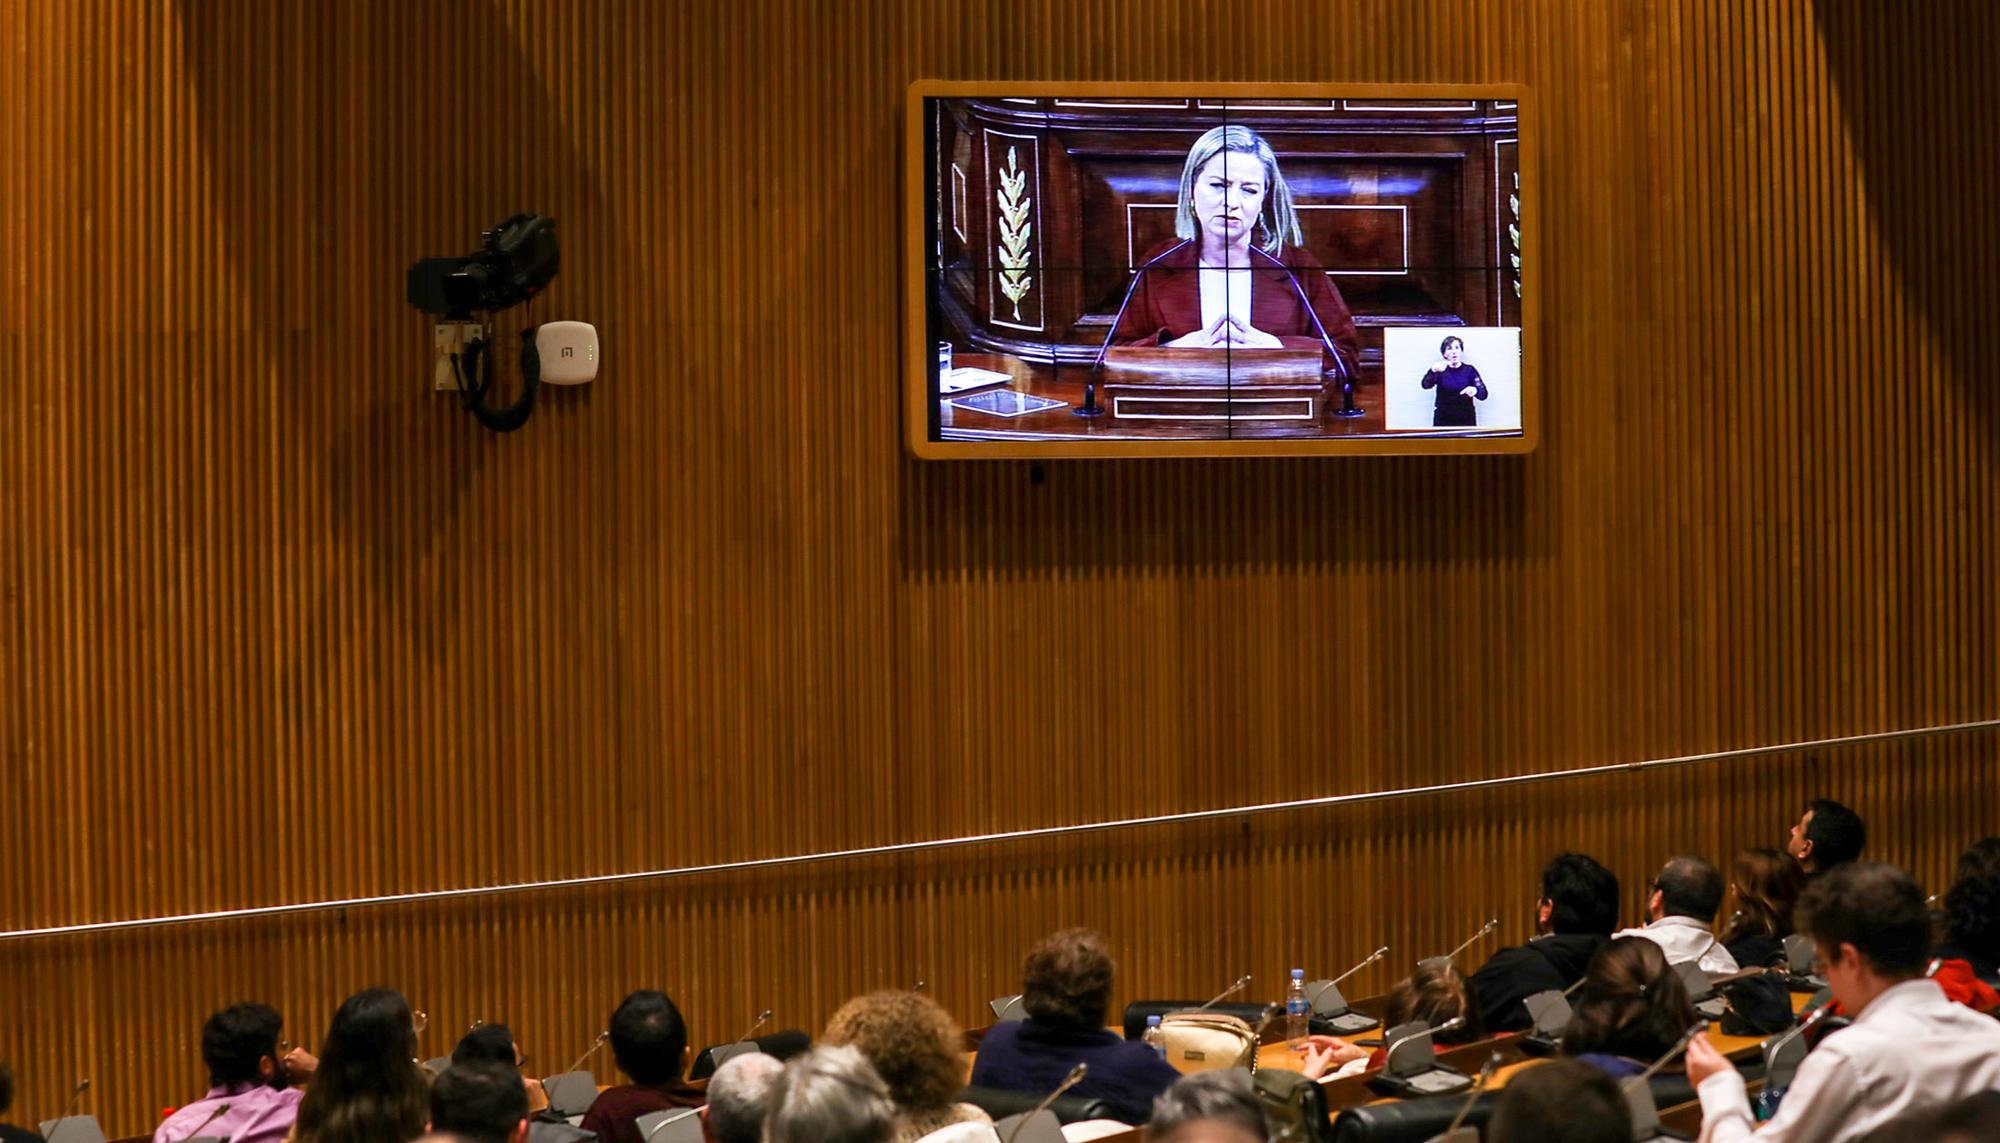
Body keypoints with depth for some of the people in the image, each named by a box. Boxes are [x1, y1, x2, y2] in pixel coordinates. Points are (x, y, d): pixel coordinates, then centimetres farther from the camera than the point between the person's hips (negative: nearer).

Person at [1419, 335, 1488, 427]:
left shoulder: (1470, 370, 4)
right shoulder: (1440, 370, 3)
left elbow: (1483, 394, -6)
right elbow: (1426, 385, -17)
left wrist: (1475, 390, -31)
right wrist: (1433, 370, -38)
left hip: (1466, 420, 0)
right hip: (1443, 422, 0)